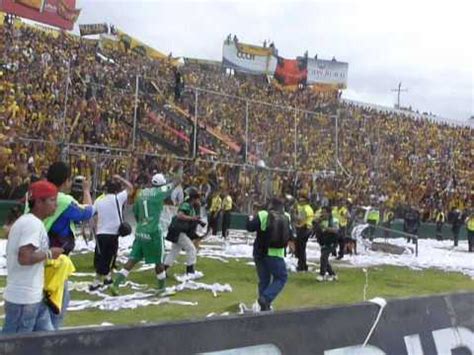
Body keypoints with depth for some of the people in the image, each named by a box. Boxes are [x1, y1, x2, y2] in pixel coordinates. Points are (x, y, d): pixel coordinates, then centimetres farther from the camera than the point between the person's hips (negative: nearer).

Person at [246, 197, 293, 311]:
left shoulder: (263, 215, -6)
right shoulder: (286, 218, 3)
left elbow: (250, 227, -8)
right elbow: (290, 235, 13)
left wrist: (250, 219, 12)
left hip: (260, 253, 1)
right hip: (276, 254, -1)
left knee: (264, 280, 13)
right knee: (281, 278, 9)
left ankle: (264, 305, 15)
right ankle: (265, 298, -11)